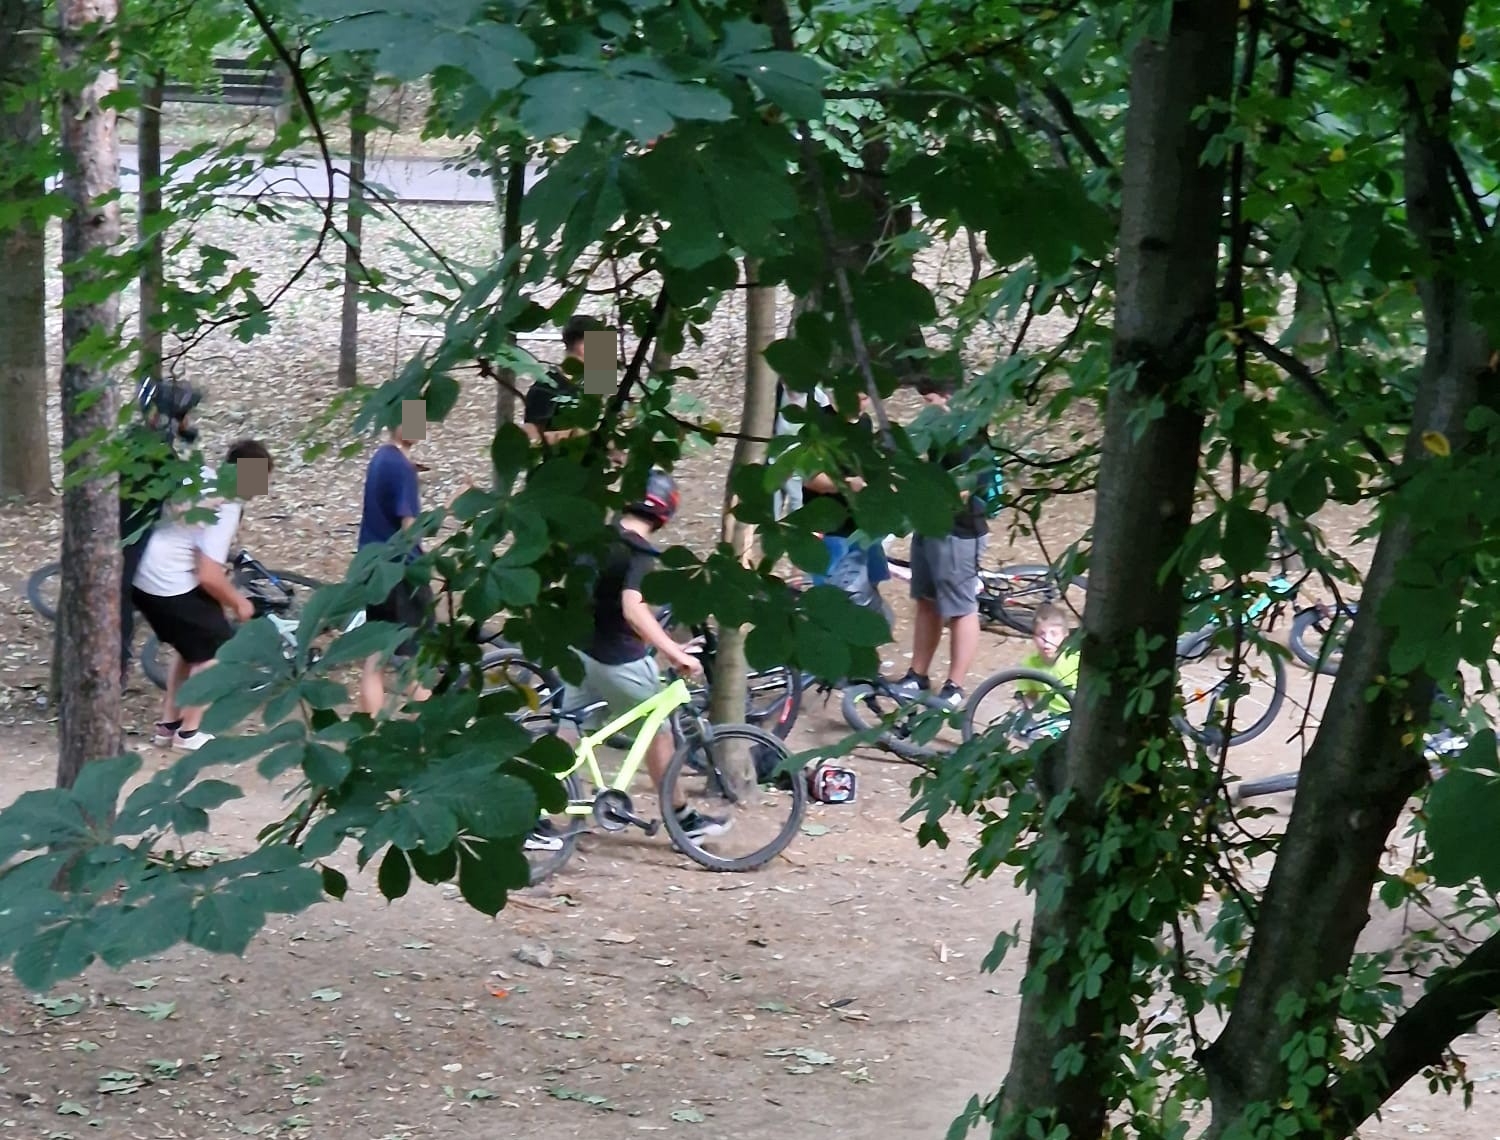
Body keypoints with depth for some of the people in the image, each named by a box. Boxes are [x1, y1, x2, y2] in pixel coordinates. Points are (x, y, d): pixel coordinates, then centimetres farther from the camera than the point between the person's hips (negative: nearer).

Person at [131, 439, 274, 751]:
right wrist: (238, 602, -8)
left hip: (145, 581, 9)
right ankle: (189, 732, 9)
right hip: (173, 588, -9)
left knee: (193, 649, 24)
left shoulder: (201, 476, 2)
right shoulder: (225, 510, -21)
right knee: (217, 651, 5)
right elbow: (209, 576, -22)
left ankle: (168, 724, 28)